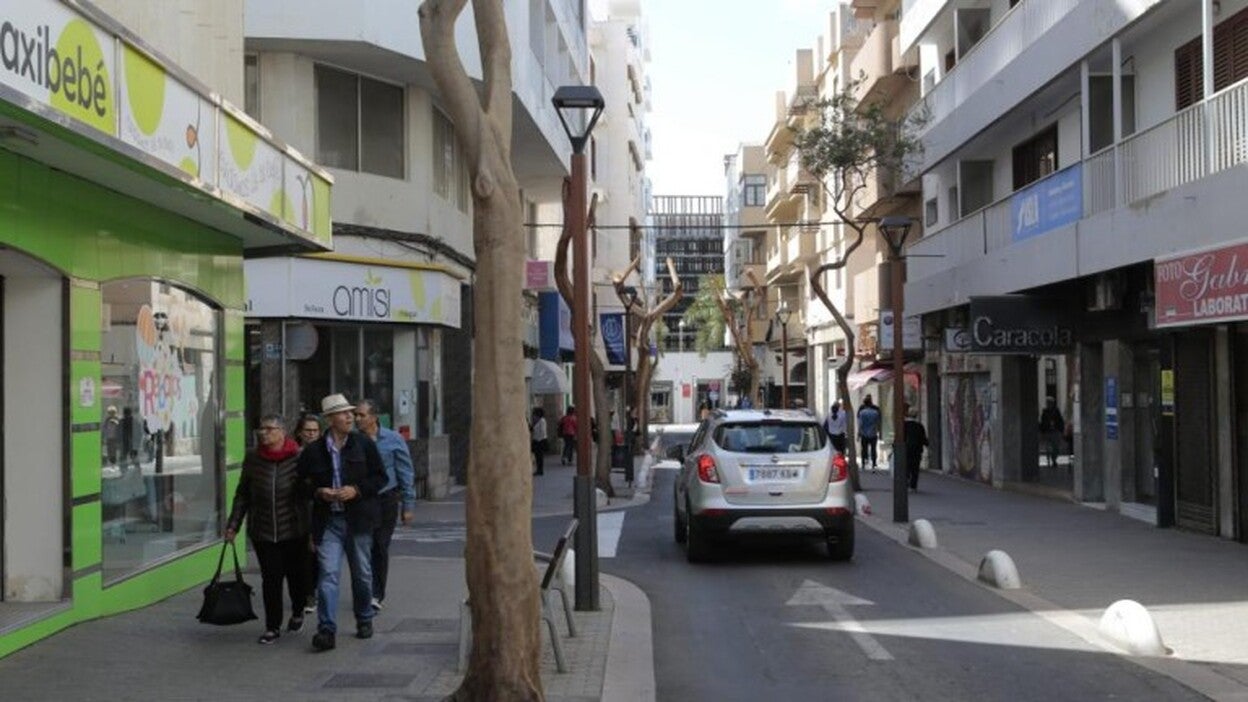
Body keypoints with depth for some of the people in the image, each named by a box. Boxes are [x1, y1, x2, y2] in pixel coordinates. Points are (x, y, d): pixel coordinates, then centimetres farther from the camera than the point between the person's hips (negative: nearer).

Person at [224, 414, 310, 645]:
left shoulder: (299, 458, -6)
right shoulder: (252, 458, 3)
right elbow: (242, 494, 10)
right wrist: (233, 524, 5)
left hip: (294, 530, -1)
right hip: (262, 531, 2)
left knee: (297, 574, 10)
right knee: (270, 578, -1)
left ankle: (298, 612, 37)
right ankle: (272, 627, 10)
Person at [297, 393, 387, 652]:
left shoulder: (364, 444, 1)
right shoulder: (313, 451, 0)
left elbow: (380, 477, 3)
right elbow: (302, 482, 9)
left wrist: (356, 490, -12)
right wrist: (319, 492, -10)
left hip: (358, 518, 1)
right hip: (328, 521, -1)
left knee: (362, 573, 12)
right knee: (328, 574, -10)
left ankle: (364, 620, 31)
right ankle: (327, 630, -10)